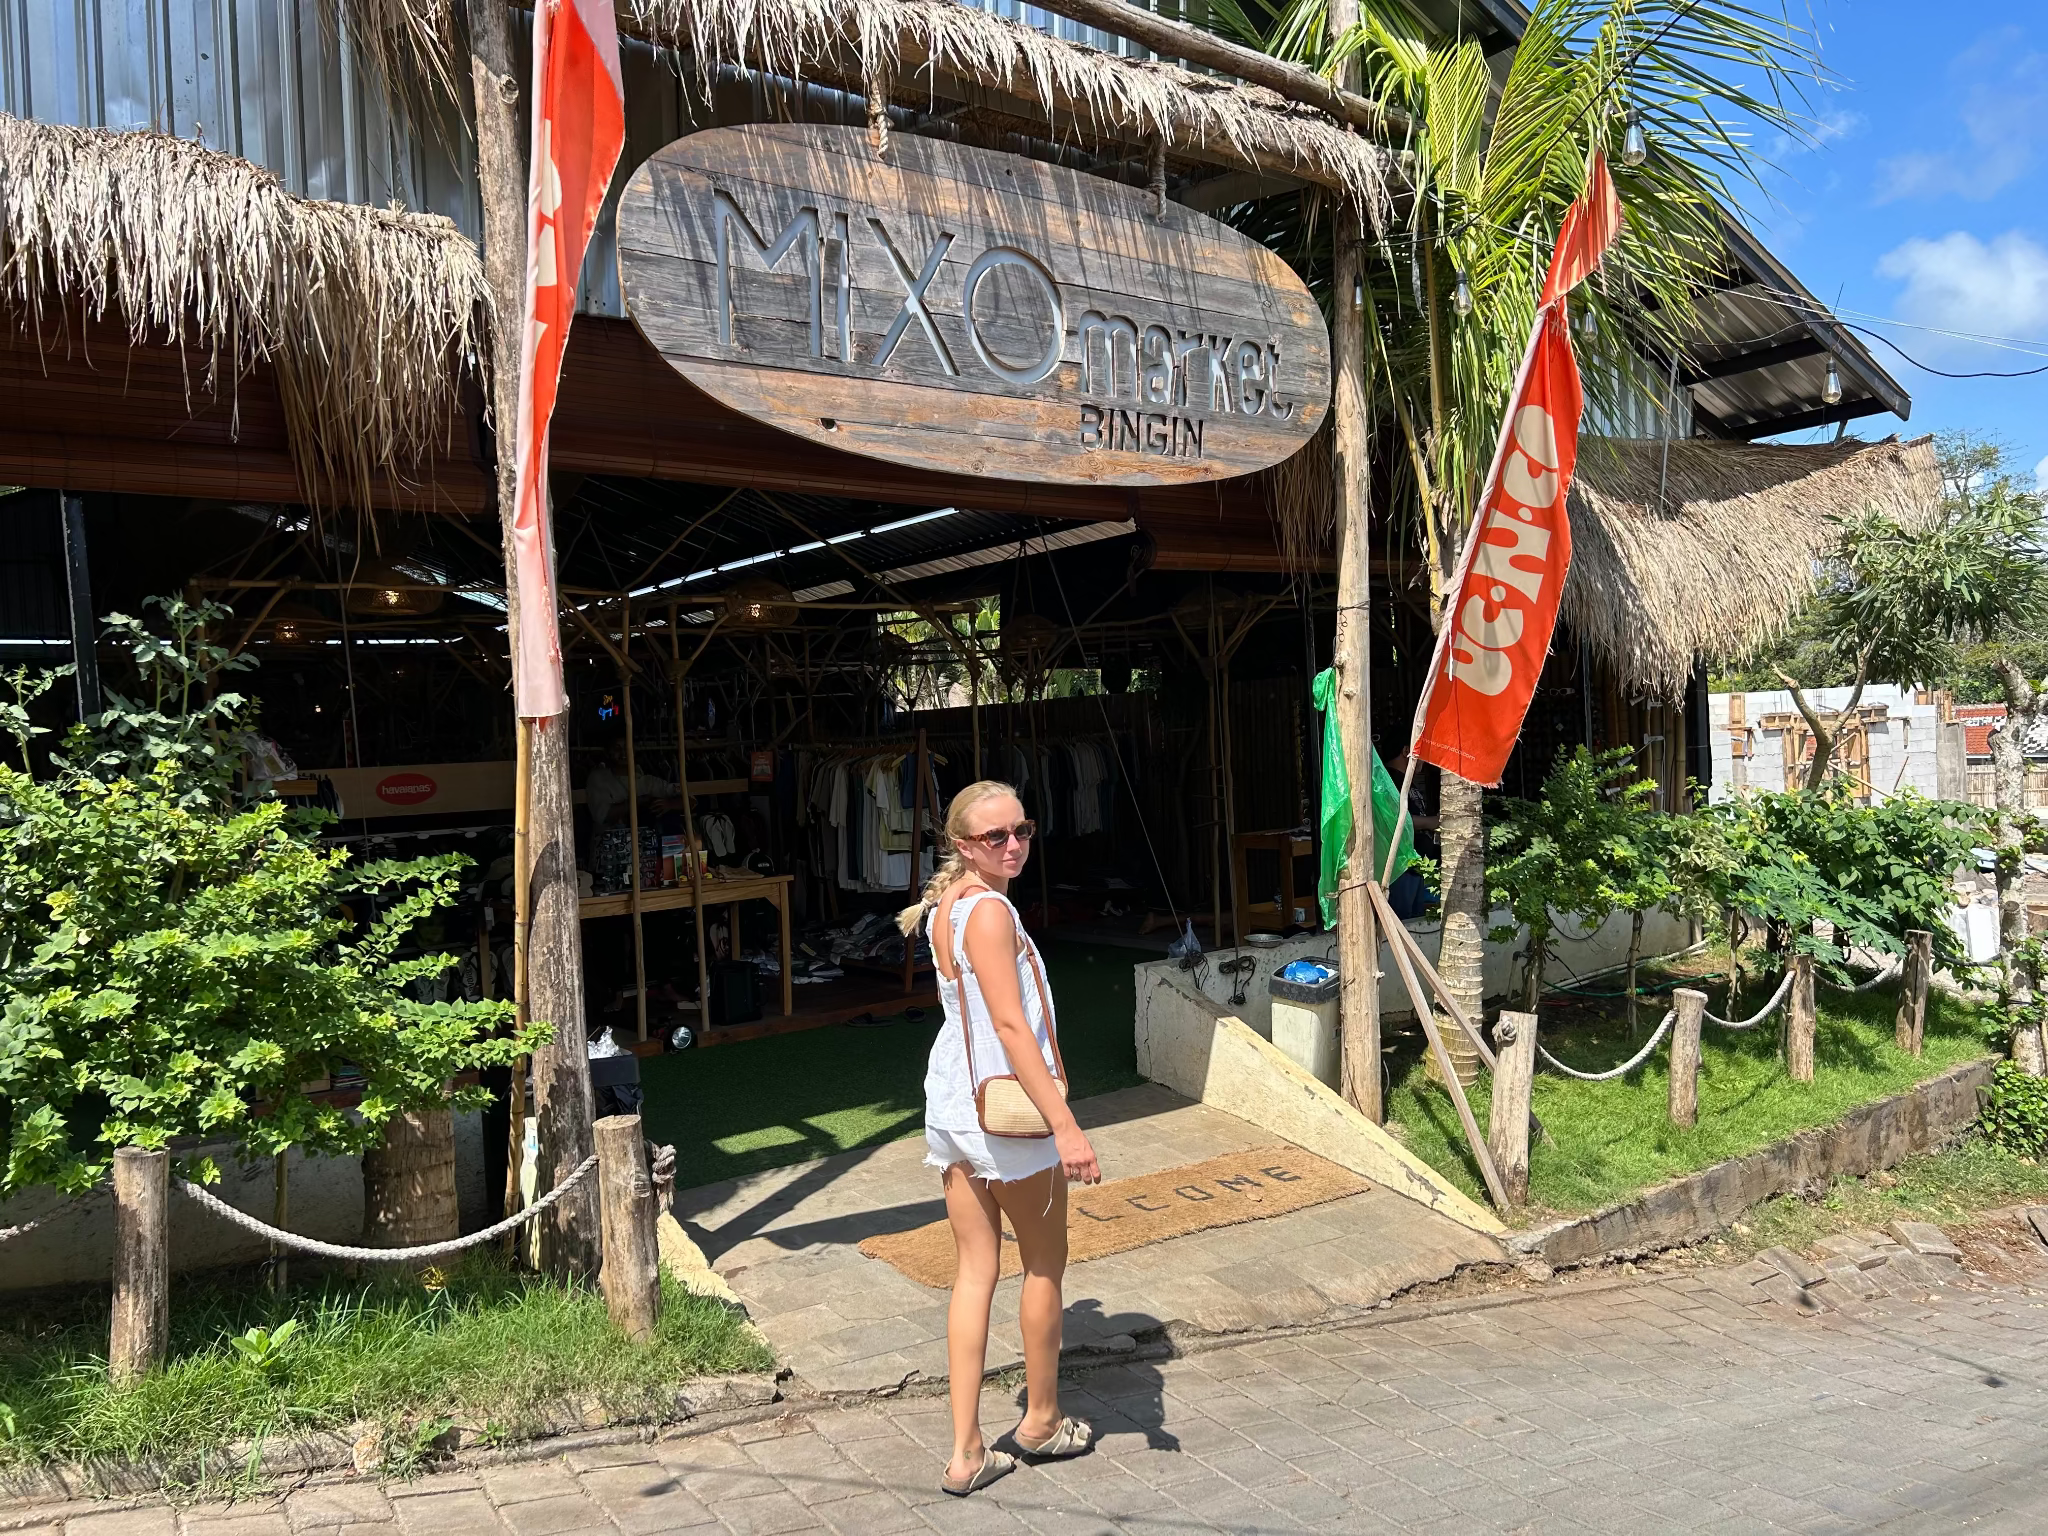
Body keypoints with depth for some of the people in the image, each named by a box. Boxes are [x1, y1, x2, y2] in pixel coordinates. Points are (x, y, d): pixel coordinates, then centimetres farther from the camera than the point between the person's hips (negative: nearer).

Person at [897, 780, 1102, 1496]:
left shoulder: (944, 907, 9)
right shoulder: (990, 910, -20)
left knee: (975, 1270, 12)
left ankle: (967, 1452, 16)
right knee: (1045, 1265, 13)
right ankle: (1041, 1422, 30)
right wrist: (1066, 1126, -27)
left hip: (950, 1103, 8)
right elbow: (1011, 1025, -25)